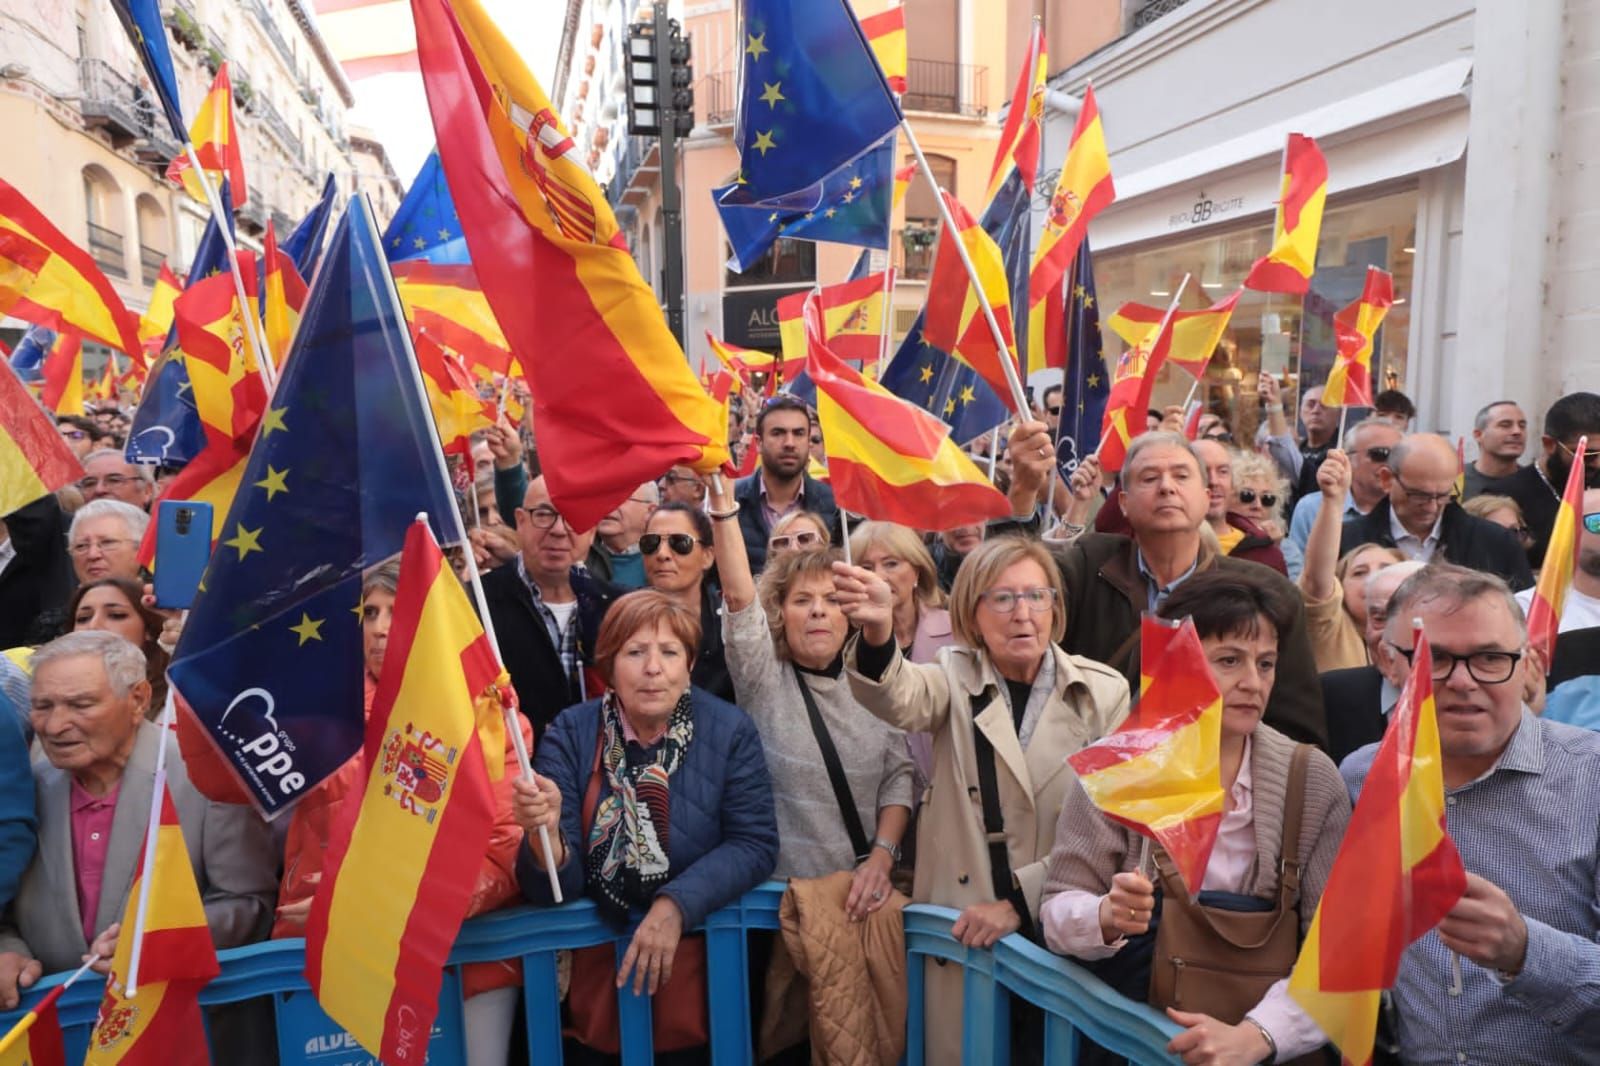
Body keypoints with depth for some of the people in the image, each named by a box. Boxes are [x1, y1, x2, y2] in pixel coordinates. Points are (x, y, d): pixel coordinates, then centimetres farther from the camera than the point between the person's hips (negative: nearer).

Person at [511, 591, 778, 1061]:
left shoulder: (730, 731, -5)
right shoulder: (570, 733, -5)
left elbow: (754, 843, -8)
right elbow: (554, 888, -8)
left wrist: (676, 906, -20)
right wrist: (544, 833, -29)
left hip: (700, 940, 0)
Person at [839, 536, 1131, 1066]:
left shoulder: (1104, 691, -1)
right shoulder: (956, 678, -2)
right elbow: (899, 699, -25)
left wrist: (1020, 899, -14)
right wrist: (877, 631, -46)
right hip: (963, 927, 0)